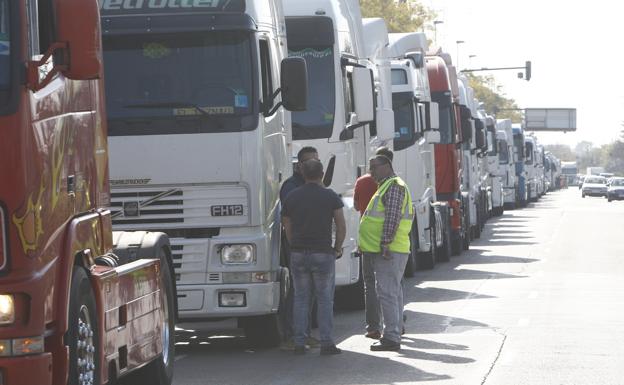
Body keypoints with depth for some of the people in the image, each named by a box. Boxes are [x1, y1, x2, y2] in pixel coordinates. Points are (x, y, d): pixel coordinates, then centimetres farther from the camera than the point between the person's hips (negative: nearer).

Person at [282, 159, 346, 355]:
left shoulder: (292, 197, 5)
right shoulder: (330, 196, -2)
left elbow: (287, 228, 7)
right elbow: (341, 227, -4)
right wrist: (337, 249, 8)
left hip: (298, 253, 2)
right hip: (323, 253, -2)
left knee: (301, 298, 9)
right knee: (325, 299, 4)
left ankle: (299, 343, 6)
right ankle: (326, 342, 0)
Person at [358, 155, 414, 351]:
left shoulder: (394, 187, -12)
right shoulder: (387, 186, 22)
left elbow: (393, 218, -21)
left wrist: (385, 243, -24)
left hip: (389, 251, -11)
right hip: (386, 251, 11)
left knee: (387, 292, -12)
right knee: (393, 292, 13)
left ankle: (391, 337, -13)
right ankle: (394, 334, 17)